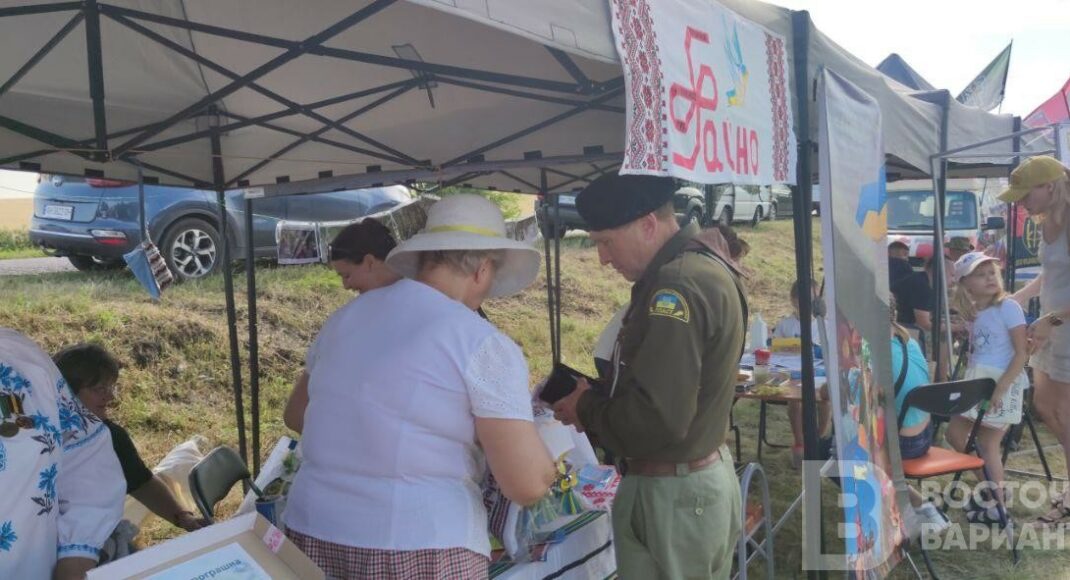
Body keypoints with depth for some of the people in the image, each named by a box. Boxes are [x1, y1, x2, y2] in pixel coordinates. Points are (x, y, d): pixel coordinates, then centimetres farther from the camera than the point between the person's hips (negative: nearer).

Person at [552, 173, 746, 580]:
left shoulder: (676, 287, -24)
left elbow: (657, 418, -28)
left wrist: (587, 410, -12)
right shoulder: (706, 269, 9)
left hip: (673, 496, -10)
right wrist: (602, 400, 5)